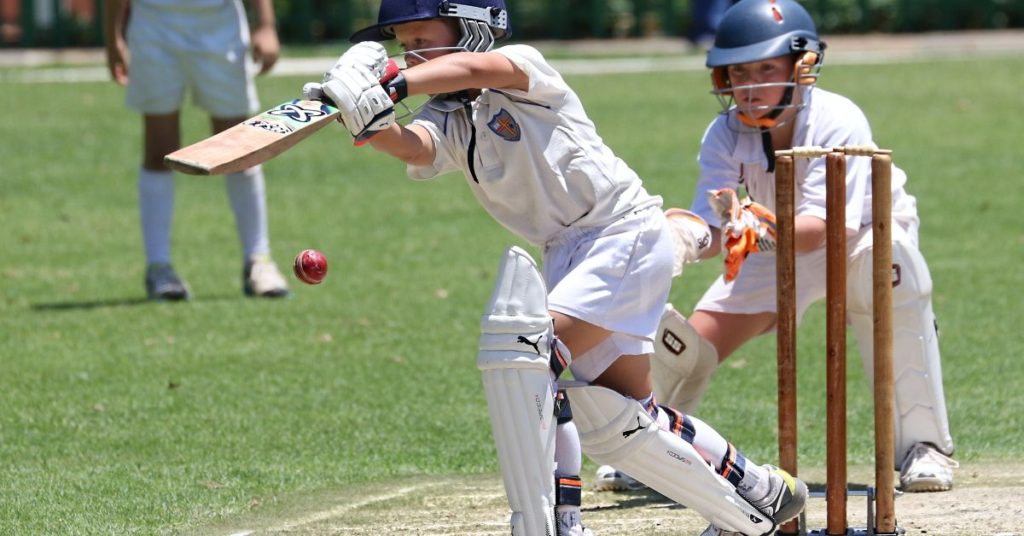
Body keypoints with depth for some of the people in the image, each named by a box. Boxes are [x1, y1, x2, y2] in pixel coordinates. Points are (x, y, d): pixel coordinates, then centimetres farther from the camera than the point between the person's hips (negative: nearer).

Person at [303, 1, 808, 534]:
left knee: (524, 351, -24)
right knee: (616, 420, 15)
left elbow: (478, 68, -35)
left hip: (628, 234, -9)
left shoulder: (523, 69, -12)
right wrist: (372, 125, -41)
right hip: (568, 252, 9)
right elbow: (412, 146, -19)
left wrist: (394, 85, -48)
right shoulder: (447, 121, 4)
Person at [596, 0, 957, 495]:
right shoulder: (726, 135, -23)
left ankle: (924, 446, -26)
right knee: (690, 341, -8)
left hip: (864, 231, -4)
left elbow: (818, 228, -45)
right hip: (778, 247, 4)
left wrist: (764, 228, -64)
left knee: (890, 265, -36)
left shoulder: (839, 123, -34)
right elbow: (707, 234, -30)